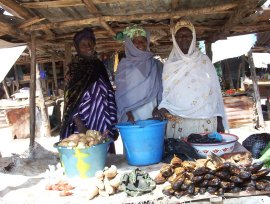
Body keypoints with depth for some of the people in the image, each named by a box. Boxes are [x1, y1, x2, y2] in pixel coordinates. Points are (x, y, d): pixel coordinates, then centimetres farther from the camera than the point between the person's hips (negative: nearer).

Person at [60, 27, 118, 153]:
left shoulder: (100, 66, 10)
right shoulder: (74, 70, -3)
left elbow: (110, 98, 12)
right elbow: (70, 103, -8)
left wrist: (111, 126, 7)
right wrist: (81, 128, -18)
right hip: (84, 128, -4)